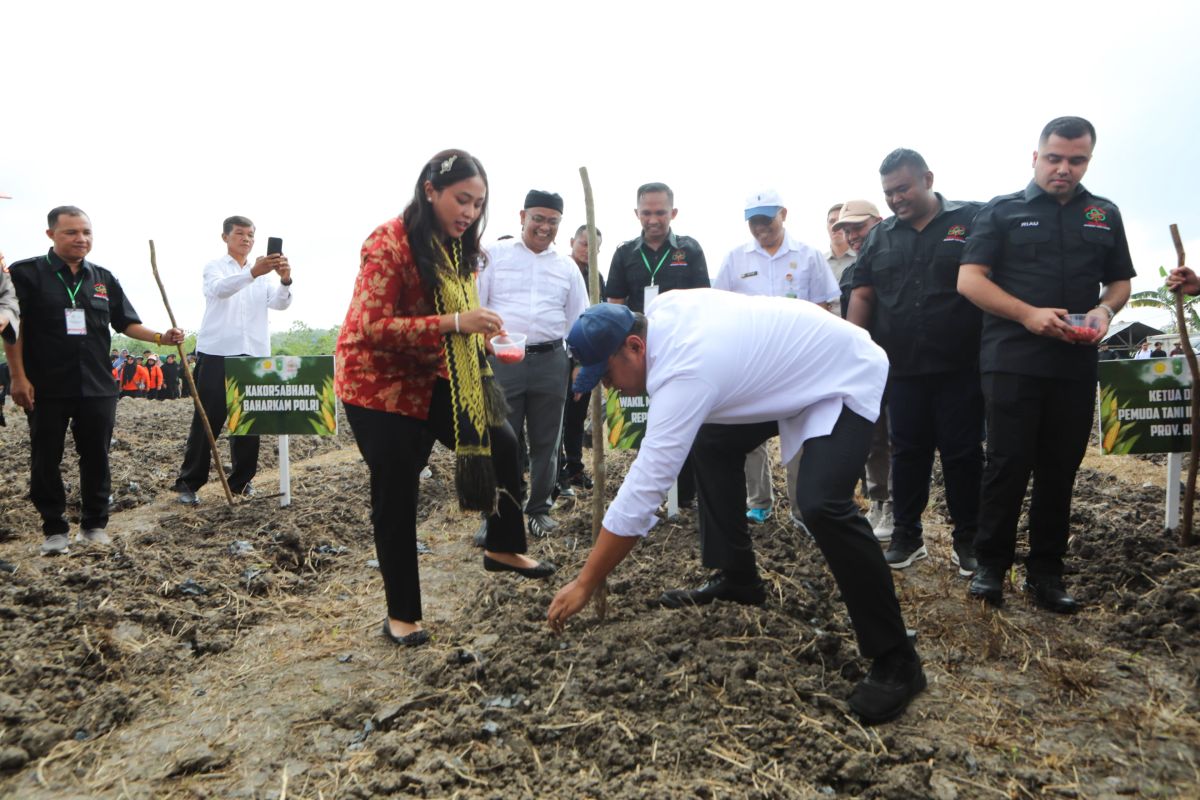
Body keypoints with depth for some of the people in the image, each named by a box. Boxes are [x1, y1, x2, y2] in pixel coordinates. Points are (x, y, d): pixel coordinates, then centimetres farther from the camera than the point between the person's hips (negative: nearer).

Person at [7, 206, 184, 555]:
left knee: (96, 457, 8)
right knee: (45, 460, 6)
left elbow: (126, 323, 12)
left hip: (97, 387, 3)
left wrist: (160, 337, -6)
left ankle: (94, 524, 21)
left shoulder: (103, 279, 11)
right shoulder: (27, 273, -1)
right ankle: (55, 529, 18)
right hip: (46, 388, -3)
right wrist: (18, 377, -9)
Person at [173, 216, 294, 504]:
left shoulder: (265, 272, 14)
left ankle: (242, 480, 17)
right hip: (217, 353, -3)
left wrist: (285, 280, -26)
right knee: (207, 420, -2)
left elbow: (280, 303, -4)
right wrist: (252, 273, -37)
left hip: (254, 354, 3)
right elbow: (220, 289, -18)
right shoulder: (214, 267, 5)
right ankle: (189, 483, 7)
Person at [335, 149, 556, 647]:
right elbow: (372, 327, -28)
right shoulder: (389, 242, -20)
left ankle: (503, 549, 24)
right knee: (397, 499, -1)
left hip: (430, 378, 7)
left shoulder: (456, 250, 4)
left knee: (500, 442, 1)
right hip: (379, 383, -7)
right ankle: (401, 615, 17)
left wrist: (483, 342, -2)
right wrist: (454, 323, -34)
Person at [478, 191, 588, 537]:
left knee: (545, 442, 11)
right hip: (501, 360, -2)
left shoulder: (567, 265, 11)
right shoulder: (495, 255, 3)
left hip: (551, 362, 3)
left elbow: (579, 319, 15)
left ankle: (539, 509, 25)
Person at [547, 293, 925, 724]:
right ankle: (738, 579, 24)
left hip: (847, 377, -10)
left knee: (821, 505, -29)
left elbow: (641, 493, -34)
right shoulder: (661, 309, -10)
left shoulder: (684, 374, -34)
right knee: (714, 443, 15)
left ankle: (895, 659, -12)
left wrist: (584, 585, -26)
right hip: (792, 366, 10)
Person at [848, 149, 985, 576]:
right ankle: (907, 536, 20)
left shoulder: (972, 220, 1)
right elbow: (862, 295, 12)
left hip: (960, 366, -3)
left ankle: (967, 539, 19)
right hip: (902, 368, 3)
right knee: (908, 451, 9)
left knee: (963, 453, 4)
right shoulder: (880, 237, 12)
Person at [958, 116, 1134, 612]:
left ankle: (1046, 570, 18)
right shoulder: (1002, 211, 4)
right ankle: (992, 564, 10)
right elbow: (969, 279, -4)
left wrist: (1105, 309, -4)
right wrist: (1029, 314, -16)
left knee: (1061, 469, 7)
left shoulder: (1105, 215, 16)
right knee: (1008, 464, -3)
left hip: (1076, 365, 4)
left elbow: (1120, 281, 20)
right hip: (1012, 361, -4)